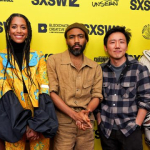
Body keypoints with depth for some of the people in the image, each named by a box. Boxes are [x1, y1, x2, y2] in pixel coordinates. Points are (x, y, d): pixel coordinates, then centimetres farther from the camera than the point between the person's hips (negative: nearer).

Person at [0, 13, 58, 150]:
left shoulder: (38, 56, 6)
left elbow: (44, 88, -1)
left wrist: (36, 124, -13)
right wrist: (23, 126, -13)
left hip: (39, 118, 1)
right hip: (14, 118, 0)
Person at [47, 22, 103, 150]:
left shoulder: (95, 67, 8)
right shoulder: (54, 61, -3)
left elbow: (97, 95, 5)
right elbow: (52, 92, -10)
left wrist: (87, 112, -14)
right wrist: (74, 115, -17)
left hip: (86, 124, 3)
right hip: (62, 123, -3)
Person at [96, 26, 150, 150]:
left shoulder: (139, 69, -6)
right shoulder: (100, 70, 1)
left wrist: (136, 126, -10)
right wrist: (100, 123, 3)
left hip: (130, 130, -2)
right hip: (106, 130, 3)